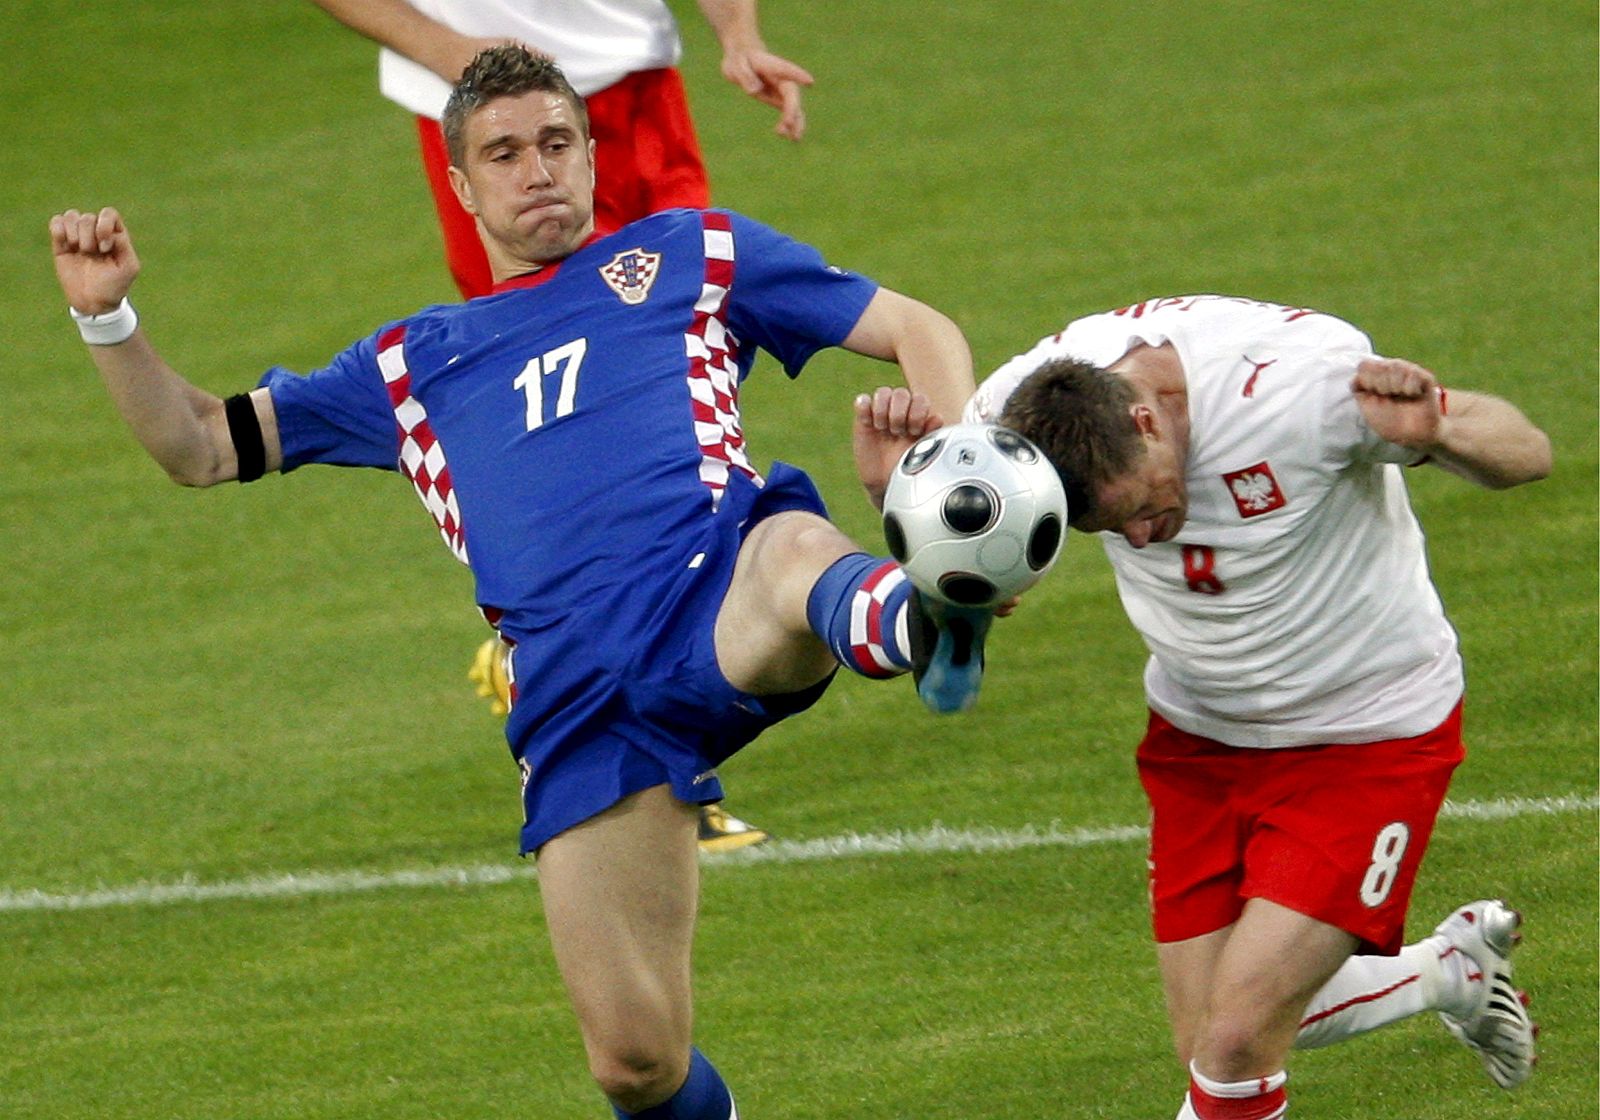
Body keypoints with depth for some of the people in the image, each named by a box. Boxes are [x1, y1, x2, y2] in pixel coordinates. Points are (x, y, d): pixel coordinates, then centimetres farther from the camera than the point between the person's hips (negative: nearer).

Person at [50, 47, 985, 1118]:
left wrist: (944, 439, -1)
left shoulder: (690, 255, 26)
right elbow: (202, 447, 35)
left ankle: (902, 617, -78)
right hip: (577, 693, 3)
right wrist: (108, 316, 17)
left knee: (796, 557, -43)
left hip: (716, 579, -3)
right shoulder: (412, 365, 33)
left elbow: (919, 328, 22)